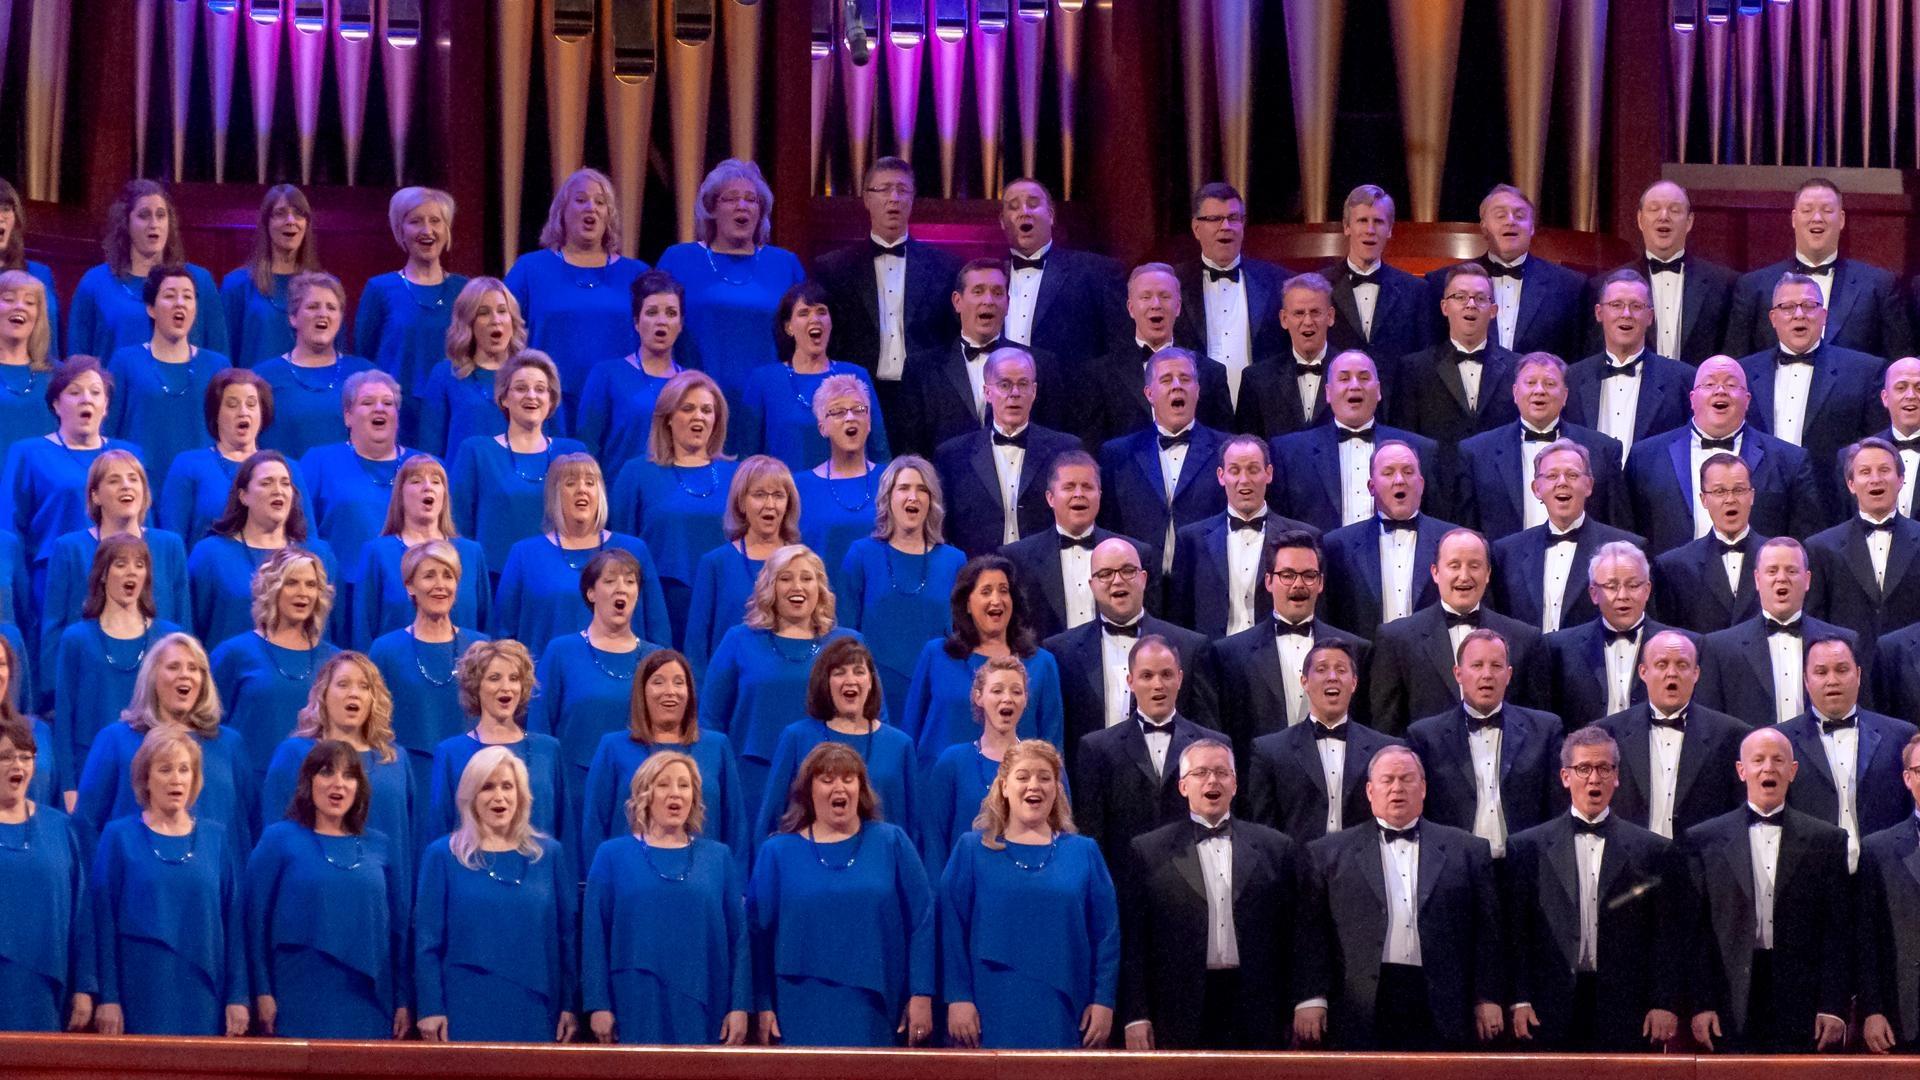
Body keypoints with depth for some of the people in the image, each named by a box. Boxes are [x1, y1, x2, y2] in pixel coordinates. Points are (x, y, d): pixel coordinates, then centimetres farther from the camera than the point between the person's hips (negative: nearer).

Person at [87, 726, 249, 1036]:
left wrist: (238, 997, 1)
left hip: (203, 996, 2)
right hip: (142, 995, -2)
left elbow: (234, 920, 8)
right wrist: (106, 998, -7)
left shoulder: (216, 839, 9)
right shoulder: (119, 837, 2)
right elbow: (102, 921, -1)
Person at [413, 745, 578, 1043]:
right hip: (467, 1013, -2)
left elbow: (568, 934, 8)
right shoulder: (443, 855, 3)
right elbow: (427, 938, 1)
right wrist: (430, 1009, -6)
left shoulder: (549, 854, 8)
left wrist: (570, 1007, 3)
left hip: (535, 1010, 2)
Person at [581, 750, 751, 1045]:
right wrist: (598, 1006, -5)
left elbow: (739, 935, 6)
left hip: (702, 1009, 1)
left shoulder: (718, 857, 9)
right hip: (636, 1008, -1)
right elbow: (594, 936, 2)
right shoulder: (612, 855, 5)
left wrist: (740, 1007, -1)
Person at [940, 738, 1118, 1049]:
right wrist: (958, 998, -7)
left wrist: (1103, 1000, -1)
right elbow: (952, 929, 1)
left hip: (1063, 1013, 1)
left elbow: (1106, 933, 7)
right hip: (992, 1014, -1)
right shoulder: (971, 850, 6)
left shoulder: (1083, 853, 10)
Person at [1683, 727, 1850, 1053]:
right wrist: (1700, 1004, -3)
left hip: (1802, 1010, 0)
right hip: (1731, 1009, 0)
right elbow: (1694, 930, 4)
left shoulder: (1826, 840, 8)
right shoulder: (1703, 840, 7)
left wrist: (1834, 1008, -2)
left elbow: (1839, 930, 6)